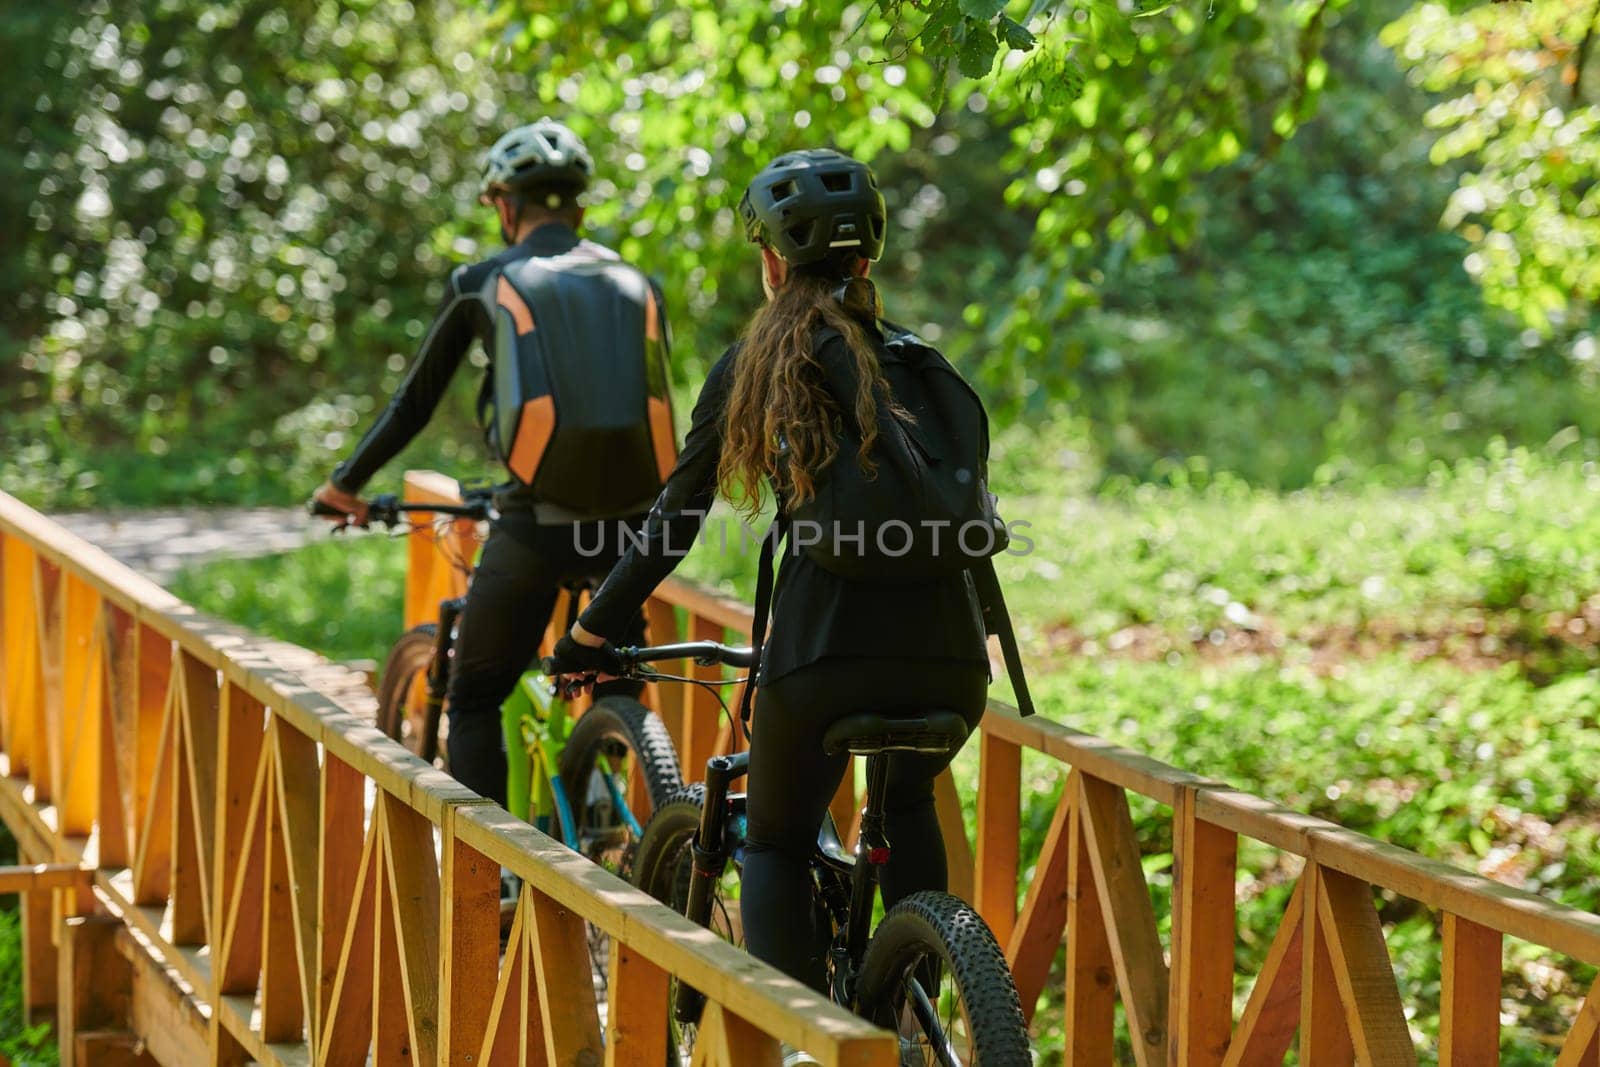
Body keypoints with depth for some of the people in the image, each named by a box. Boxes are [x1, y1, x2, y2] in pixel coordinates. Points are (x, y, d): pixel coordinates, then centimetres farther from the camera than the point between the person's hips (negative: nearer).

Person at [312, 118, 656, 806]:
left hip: (534, 524, -3)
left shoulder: (479, 284, 4)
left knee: (474, 703, 15)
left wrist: (346, 484, 25)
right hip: (627, 521, 3)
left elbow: (413, 407, 10)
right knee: (618, 697, 24)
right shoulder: (636, 283, 11)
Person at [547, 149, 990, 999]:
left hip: (823, 650, -3)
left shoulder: (753, 363, 10)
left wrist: (594, 631, 22)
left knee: (774, 847, 20)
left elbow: (675, 520, 11)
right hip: (949, 655, 3)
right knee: (908, 803, 33)